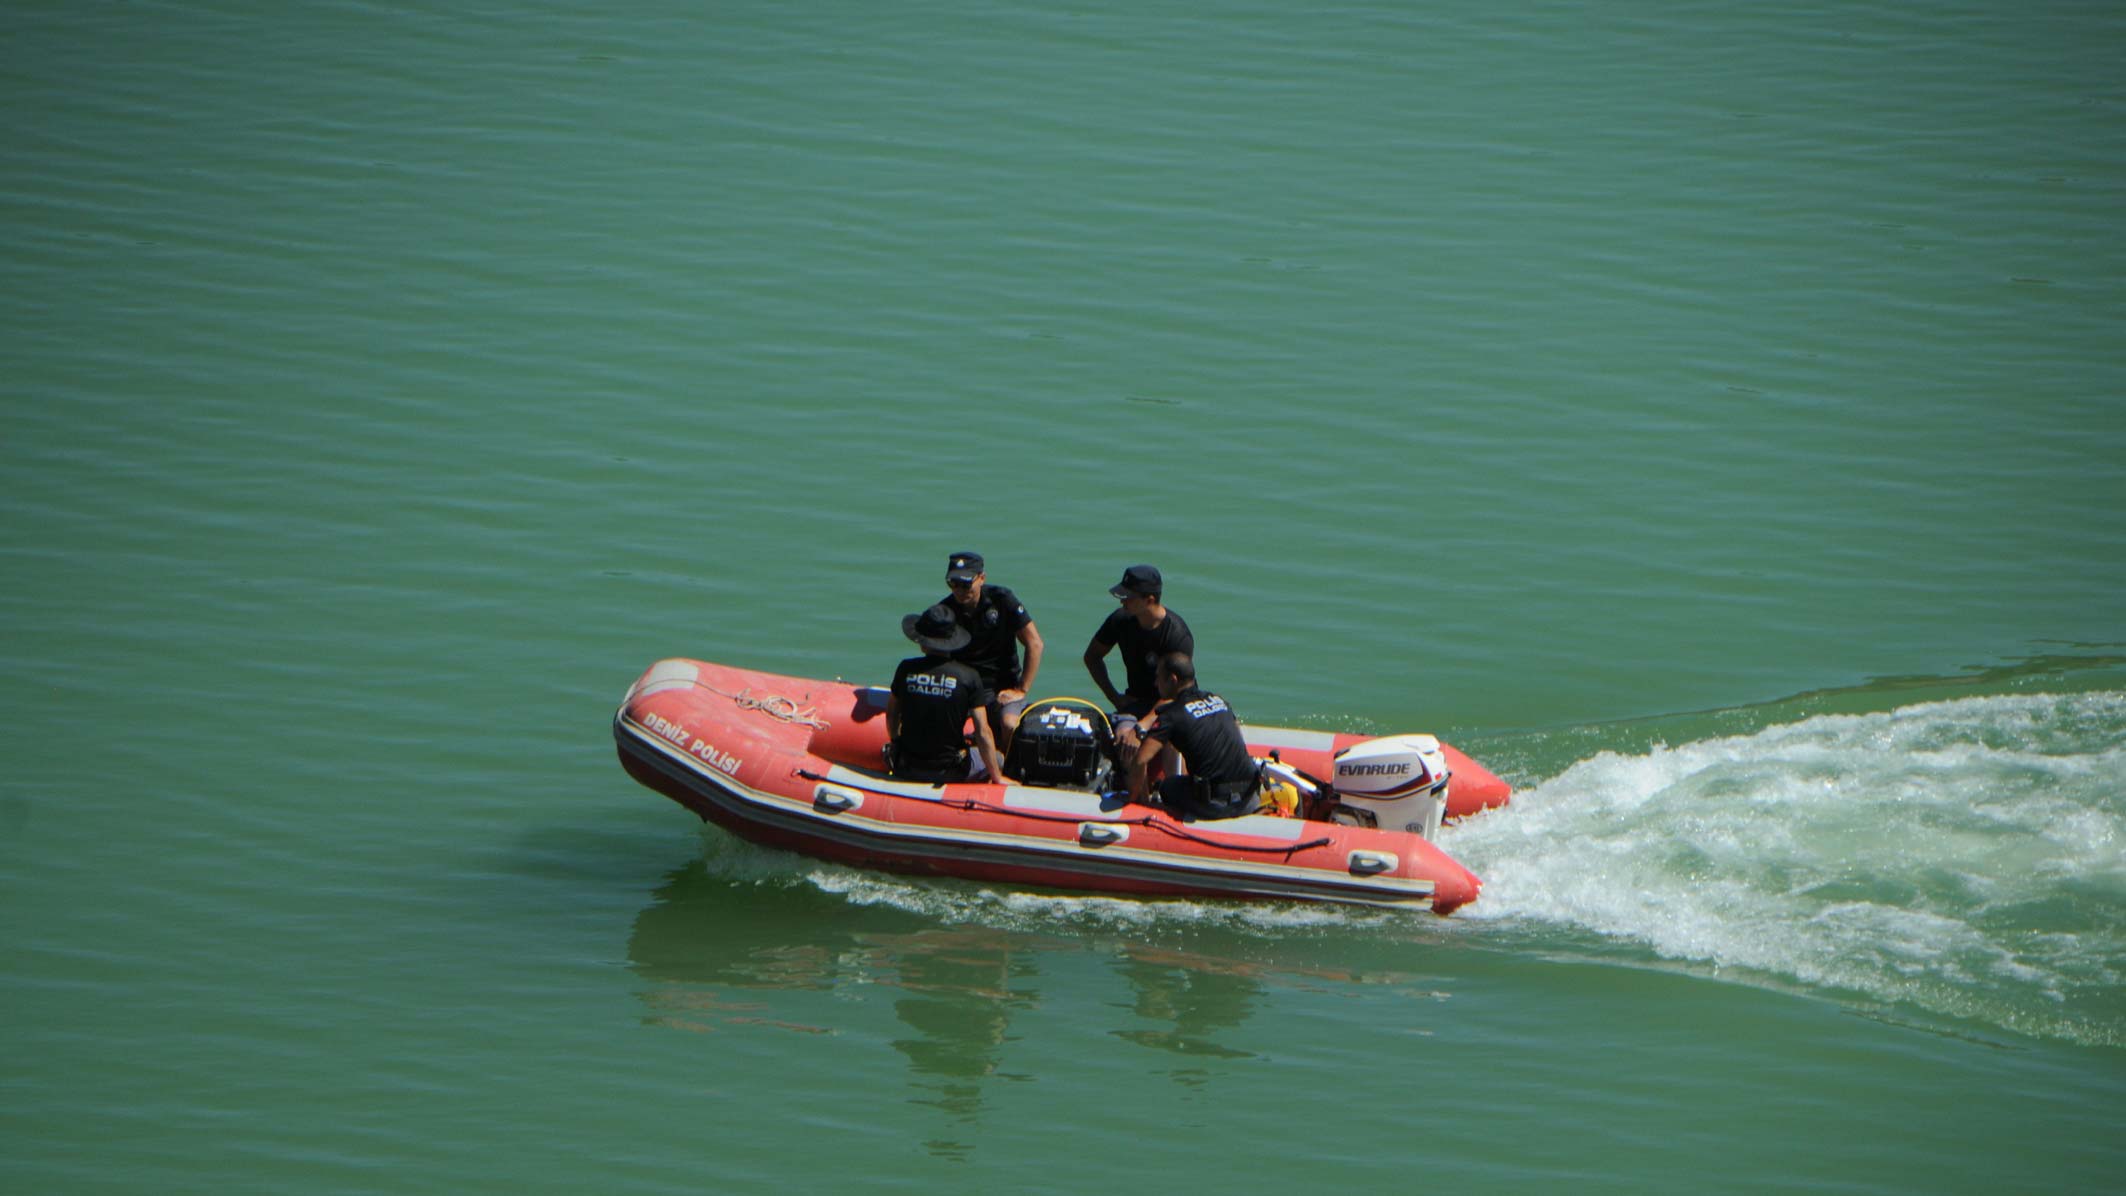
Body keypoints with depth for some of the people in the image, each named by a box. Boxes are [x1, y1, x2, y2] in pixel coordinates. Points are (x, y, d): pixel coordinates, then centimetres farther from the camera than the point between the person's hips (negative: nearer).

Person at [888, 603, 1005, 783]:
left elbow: (891, 714, 8)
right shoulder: (969, 676, -12)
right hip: (949, 773, -3)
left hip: (905, 770, 3)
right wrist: (997, 777, -2)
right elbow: (983, 733, -12)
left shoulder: (906, 669, -6)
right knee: (997, 759, 24)